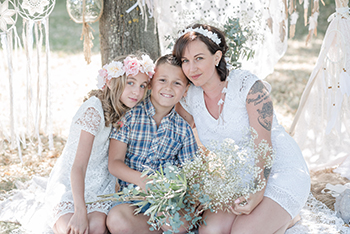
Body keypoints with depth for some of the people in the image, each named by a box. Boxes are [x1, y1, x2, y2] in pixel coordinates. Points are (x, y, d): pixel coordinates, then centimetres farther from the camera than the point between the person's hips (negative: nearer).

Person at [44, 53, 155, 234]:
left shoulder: (127, 111, 1)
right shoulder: (94, 110, -22)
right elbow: (78, 166, -26)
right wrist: (80, 212, -31)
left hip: (100, 186, 5)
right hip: (69, 185, -5)